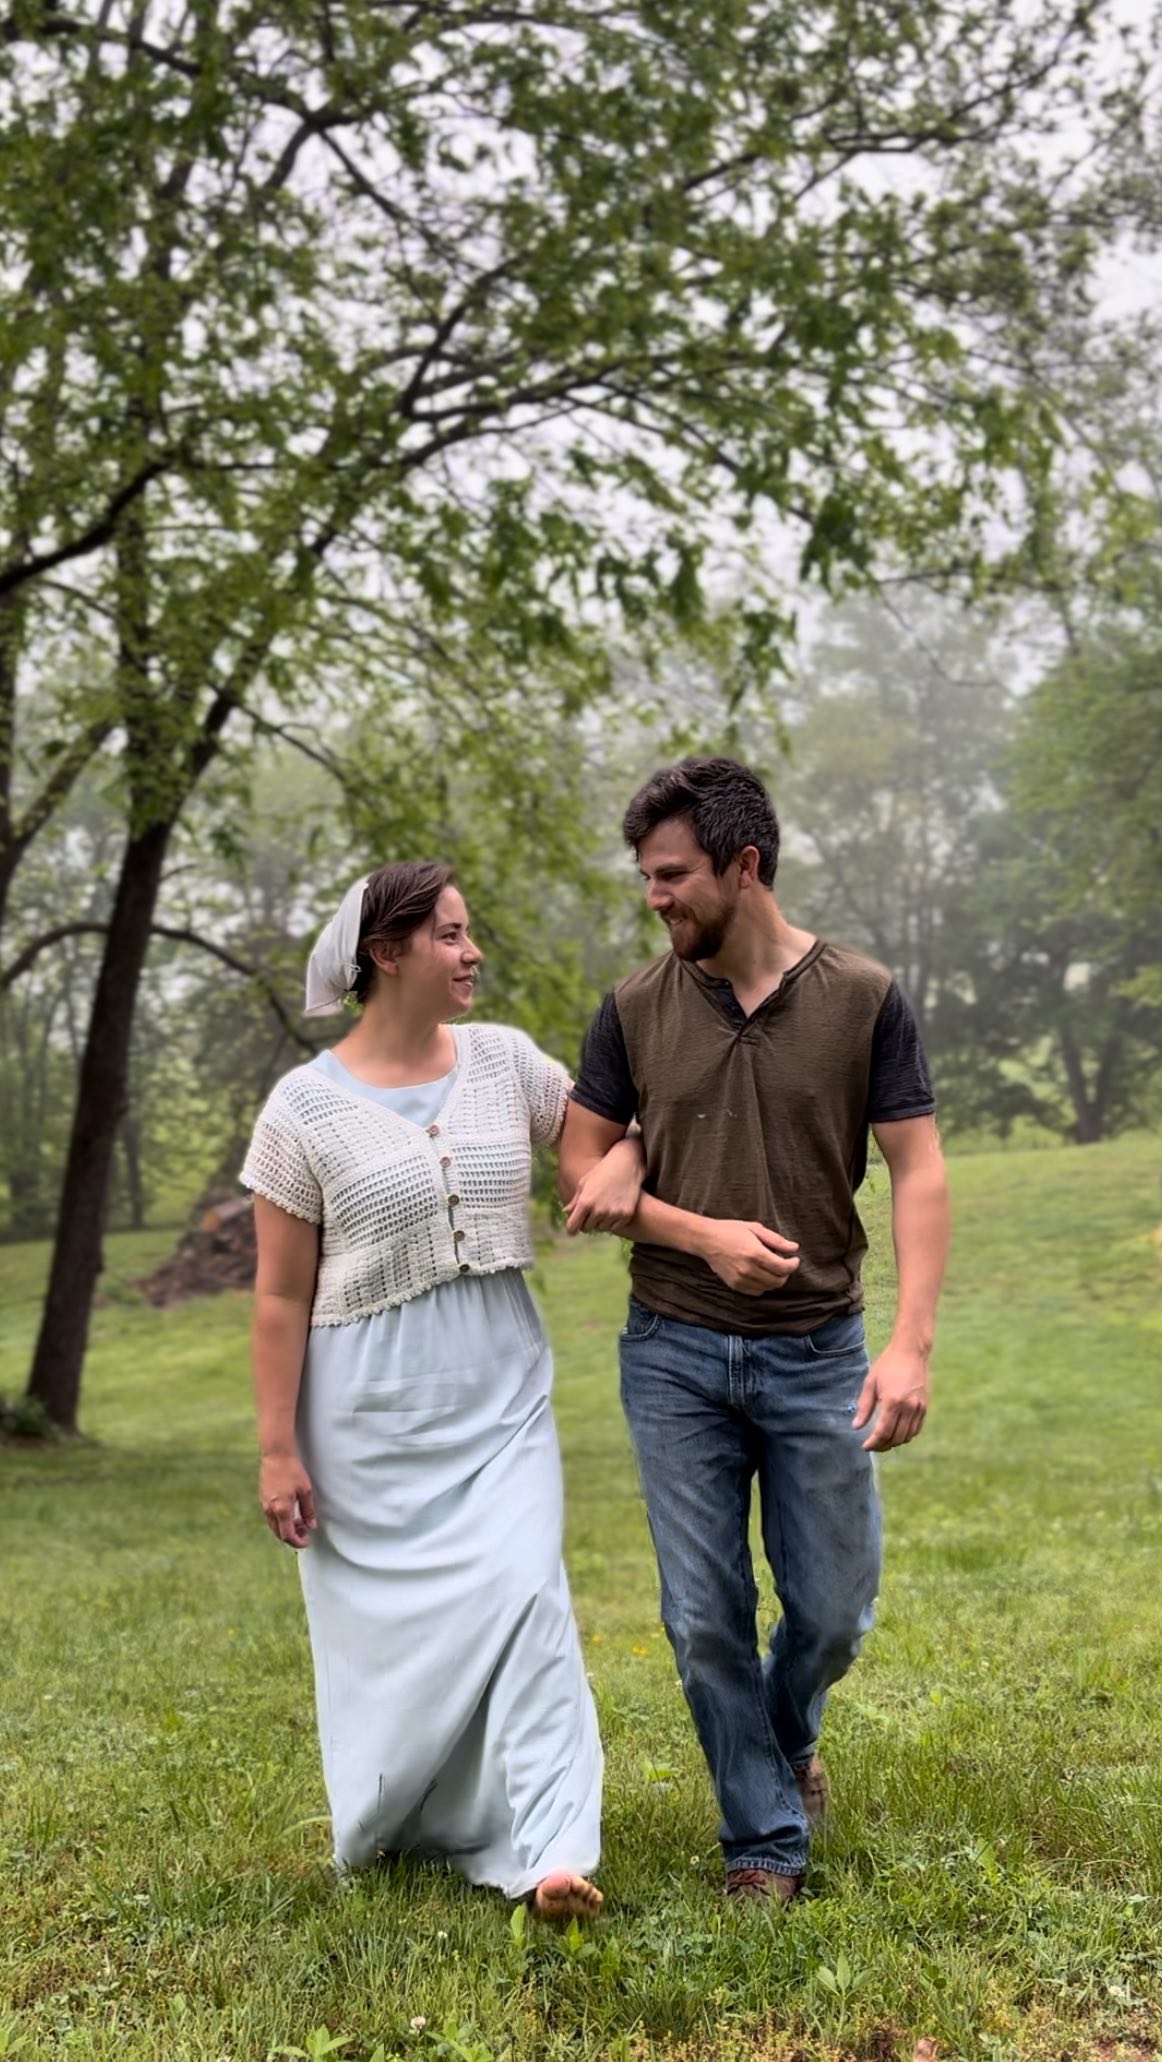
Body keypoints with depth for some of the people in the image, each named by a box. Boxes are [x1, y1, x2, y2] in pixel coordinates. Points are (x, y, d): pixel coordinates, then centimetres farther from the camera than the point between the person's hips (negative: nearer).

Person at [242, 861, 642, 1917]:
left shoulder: (503, 1059, 2)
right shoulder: (307, 1105, -7)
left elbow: (607, 1126, 14)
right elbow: (281, 1296, -5)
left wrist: (621, 1168, -10)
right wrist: (279, 1449, -6)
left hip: (500, 1392, 2)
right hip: (374, 1407, -2)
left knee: (522, 1595, -10)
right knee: (388, 1618, 9)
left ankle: (551, 1854, -6)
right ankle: (389, 1823, 33)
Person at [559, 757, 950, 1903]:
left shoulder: (863, 999, -4)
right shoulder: (635, 1011, 0)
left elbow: (917, 1172, -6)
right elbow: (579, 1169, 4)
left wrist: (911, 1344, -16)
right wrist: (703, 1233, -12)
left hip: (818, 1354, -1)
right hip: (675, 1356, 1)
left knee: (833, 1608, 7)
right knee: (705, 1618, 4)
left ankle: (786, 1736, 41)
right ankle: (764, 1841, 22)